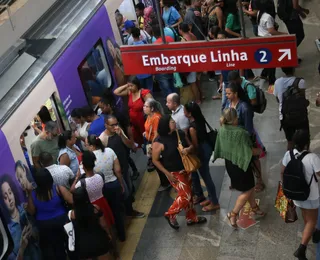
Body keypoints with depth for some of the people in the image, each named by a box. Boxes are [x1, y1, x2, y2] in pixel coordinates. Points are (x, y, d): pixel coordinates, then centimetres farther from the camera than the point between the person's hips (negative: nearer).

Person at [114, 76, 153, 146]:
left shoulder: (144, 93, -20)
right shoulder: (129, 92, 0)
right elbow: (116, 92, 3)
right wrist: (126, 86, -5)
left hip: (143, 122, -7)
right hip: (133, 122, 7)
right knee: (137, 142, 21)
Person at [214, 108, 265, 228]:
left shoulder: (221, 130, -9)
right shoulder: (241, 133, -30)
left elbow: (221, 147, 7)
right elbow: (250, 151, -20)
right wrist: (259, 151, 2)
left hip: (229, 163, 8)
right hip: (240, 164, -8)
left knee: (250, 187, 25)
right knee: (247, 191, 11)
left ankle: (254, 208, 40)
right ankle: (233, 215, 12)